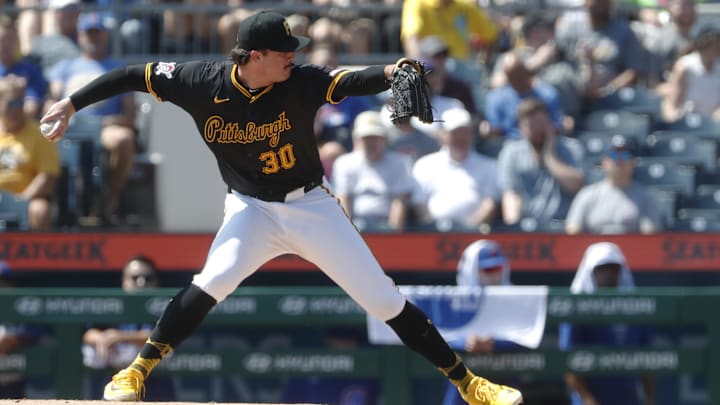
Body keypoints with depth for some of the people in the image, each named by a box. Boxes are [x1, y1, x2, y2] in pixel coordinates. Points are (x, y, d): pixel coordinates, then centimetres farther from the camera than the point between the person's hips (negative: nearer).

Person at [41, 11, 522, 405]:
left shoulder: (300, 82, -19)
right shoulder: (202, 83, -16)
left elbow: (351, 82, -36)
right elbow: (135, 75, -6)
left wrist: (389, 74, -57)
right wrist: (72, 104, -5)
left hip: (312, 206, 0)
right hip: (252, 209, 0)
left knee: (385, 300, -1)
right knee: (215, 279, -29)